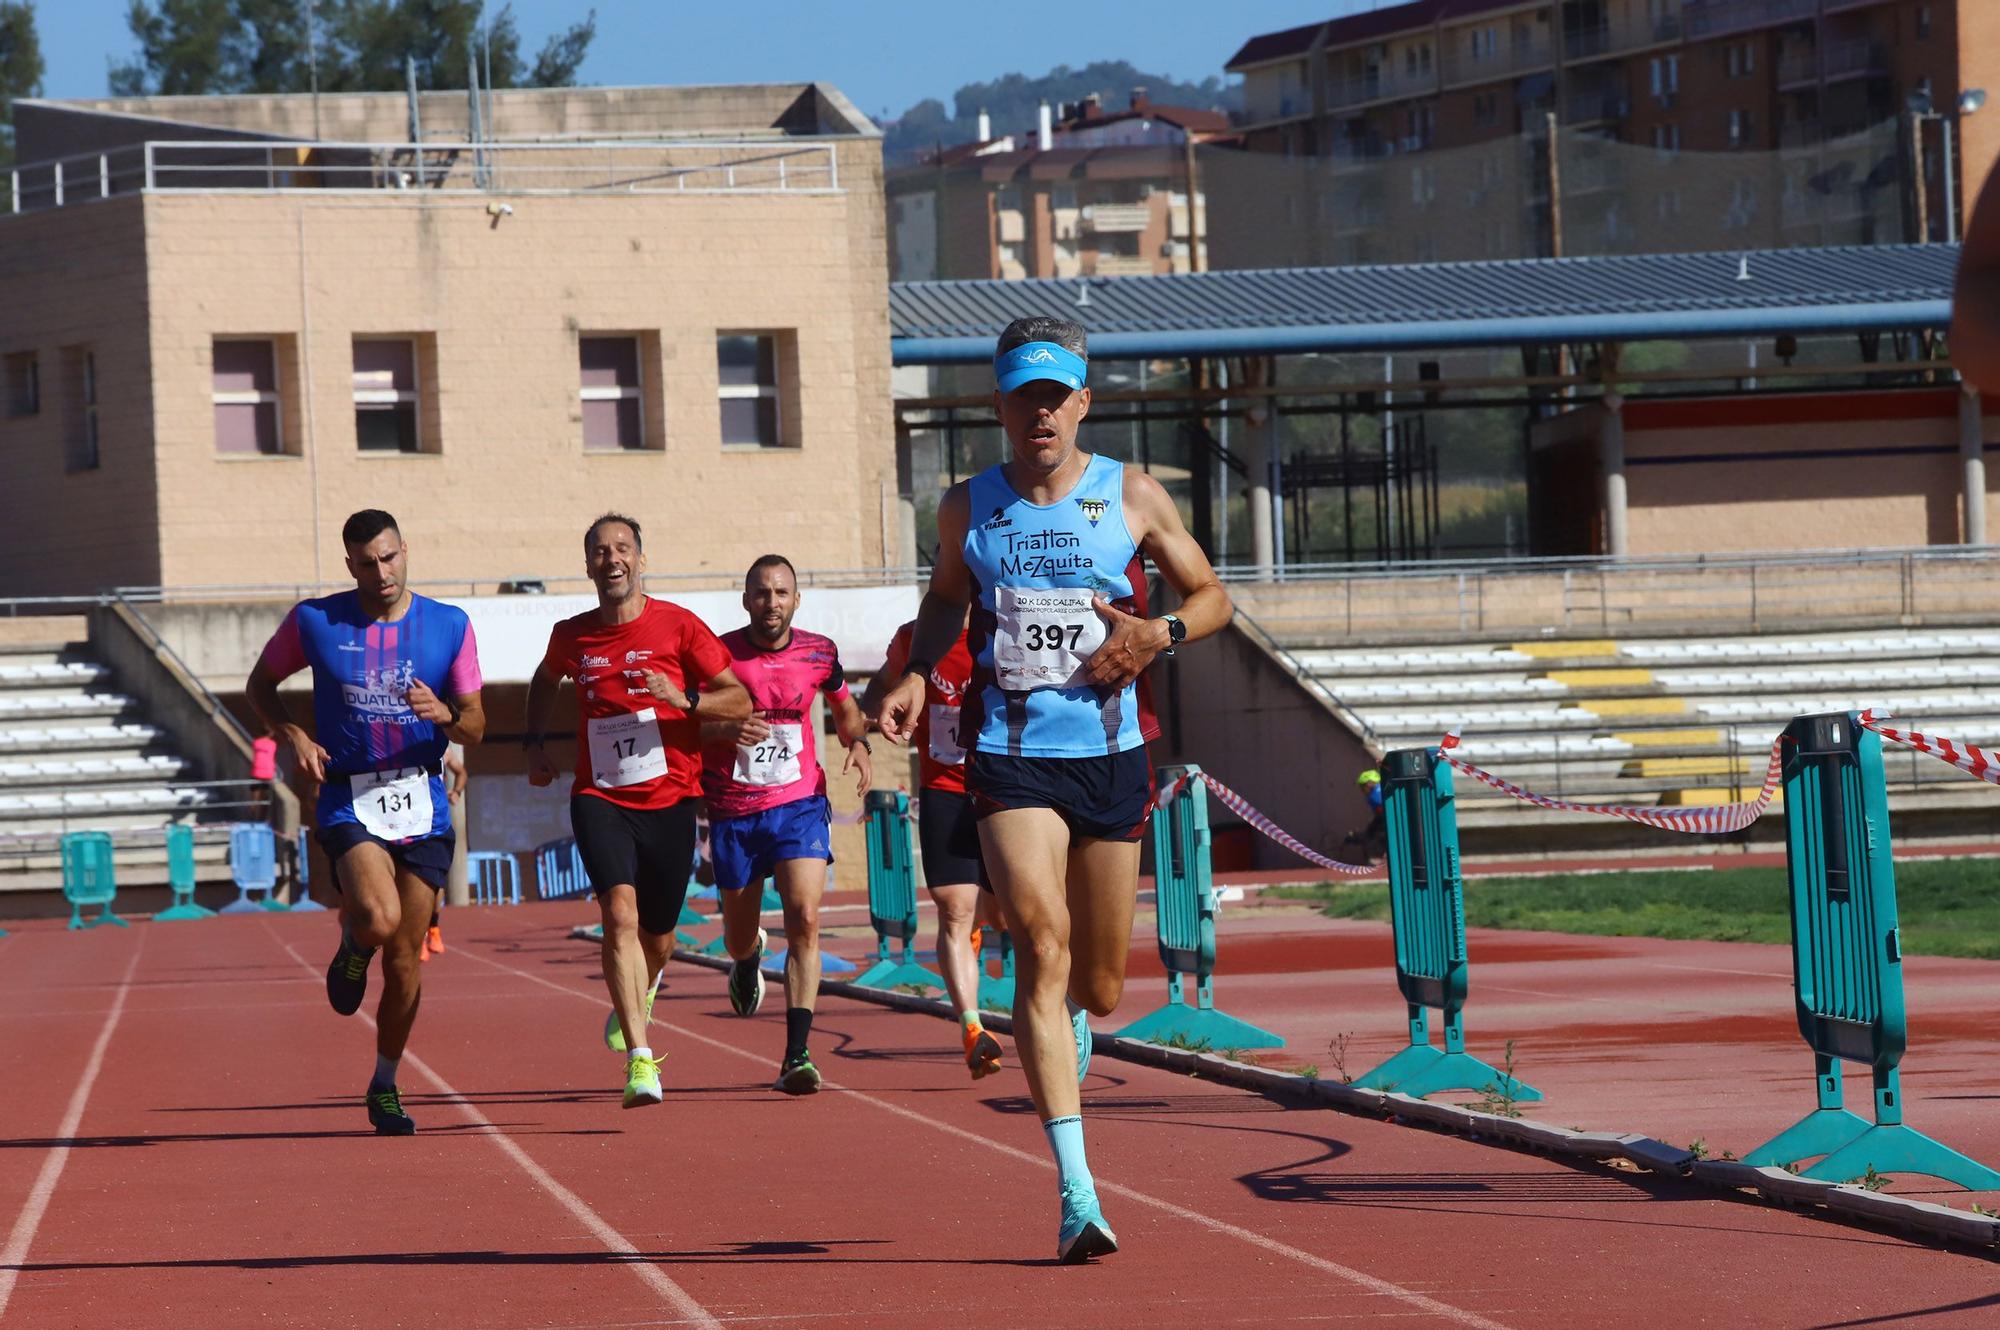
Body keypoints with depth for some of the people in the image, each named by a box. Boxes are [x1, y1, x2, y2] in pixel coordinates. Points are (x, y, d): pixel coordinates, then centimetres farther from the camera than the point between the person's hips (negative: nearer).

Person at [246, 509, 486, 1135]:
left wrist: (443, 714, -17)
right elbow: (260, 684, 13)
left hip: (423, 805, 2)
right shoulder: (315, 622, -1)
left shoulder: (450, 627, 3)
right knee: (379, 920, -27)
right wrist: (292, 736, -5)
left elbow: (475, 726, 6)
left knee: (404, 956, 3)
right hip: (349, 800, -2)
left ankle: (385, 1085, 21)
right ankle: (352, 942, 12)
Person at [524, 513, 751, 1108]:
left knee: (657, 936, 10)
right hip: (600, 799, 0)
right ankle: (641, 1061, -25)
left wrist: (685, 699, -20)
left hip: (669, 799, 0)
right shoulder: (571, 635, 5)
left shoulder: (677, 626, -4)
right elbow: (545, 681, 29)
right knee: (621, 914, -21)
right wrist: (533, 742, 16)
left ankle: (635, 1001, 48)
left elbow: (740, 701, -4)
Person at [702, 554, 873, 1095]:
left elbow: (845, 707, 19)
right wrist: (728, 729, -23)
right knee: (740, 936, 13)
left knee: (805, 920, -18)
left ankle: (796, 1055, -18)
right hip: (733, 812, 0)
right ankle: (746, 959, 55)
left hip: (800, 804, 0)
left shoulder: (818, 653, 0)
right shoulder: (719, 655, -7)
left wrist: (858, 743, -1)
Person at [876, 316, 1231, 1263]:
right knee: (1042, 945, -19)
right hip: (1010, 758, -1)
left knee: (1100, 986, 9)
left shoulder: (1134, 499, 1)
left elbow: (1212, 596, 10)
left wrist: (1160, 632, -10)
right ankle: (1076, 1192, -21)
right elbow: (945, 599, 23)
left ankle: (1069, 1024, 51)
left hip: (1110, 757, 1)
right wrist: (915, 675, 5)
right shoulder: (968, 508, 4)